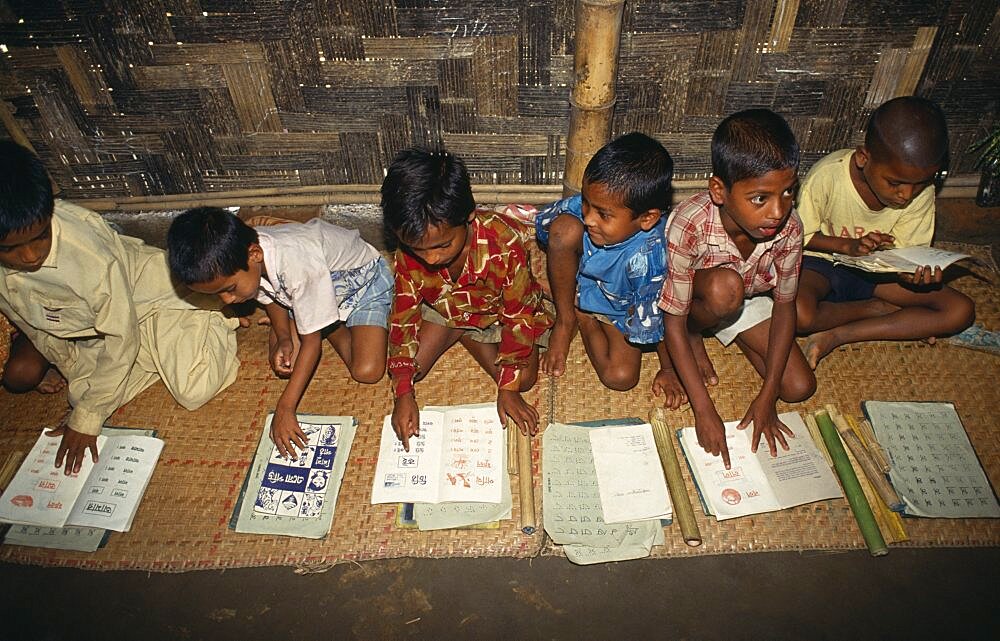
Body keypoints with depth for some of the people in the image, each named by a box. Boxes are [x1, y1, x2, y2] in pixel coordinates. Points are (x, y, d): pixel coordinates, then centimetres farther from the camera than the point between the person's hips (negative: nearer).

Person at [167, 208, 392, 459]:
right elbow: (270, 296, 2)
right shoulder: (236, 256, -21)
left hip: (363, 279, -5)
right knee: (282, 362, -8)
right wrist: (283, 337, -16)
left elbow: (311, 343, -32)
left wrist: (285, 408, -30)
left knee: (366, 371, -20)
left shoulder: (298, 264, -42)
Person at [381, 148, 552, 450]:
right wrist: (403, 392, -20)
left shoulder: (505, 243, -39)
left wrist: (508, 387, -23)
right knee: (410, 368, -12)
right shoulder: (409, 253, -28)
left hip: (499, 310, -1)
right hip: (445, 307, 2)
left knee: (524, 378, -16)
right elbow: (403, 316, -16)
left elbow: (519, 315, -26)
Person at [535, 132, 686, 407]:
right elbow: (544, 222, -7)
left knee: (621, 377, -21)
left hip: (620, 310, -2)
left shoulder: (648, 258, -40)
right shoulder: (586, 206, -29)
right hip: (580, 280, 3)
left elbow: (662, 319, -24)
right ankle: (565, 320, -5)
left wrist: (669, 370, -11)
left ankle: (585, 320, 9)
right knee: (565, 228, -29)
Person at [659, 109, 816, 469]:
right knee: (725, 287, -38)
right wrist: (703, 411, -31)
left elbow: (785, 306, -13)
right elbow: (672, 322, -31)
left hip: (749, 300, 4)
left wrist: (766, 397, -17)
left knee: (800, 388, -8)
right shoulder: (689, 226, -38)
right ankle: (695, 337, -4)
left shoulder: (789, 228, -26)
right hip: (690, 300, -3)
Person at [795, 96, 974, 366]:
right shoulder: (827, 176, -24)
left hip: (877, 269, 5)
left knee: (961, 310, -10)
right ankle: (876, 308, -6)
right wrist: (848, 246, -27)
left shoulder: (921, 192, -12)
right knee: (799, 314, -38)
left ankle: (837, 335, -17)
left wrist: (913, 273, -29)